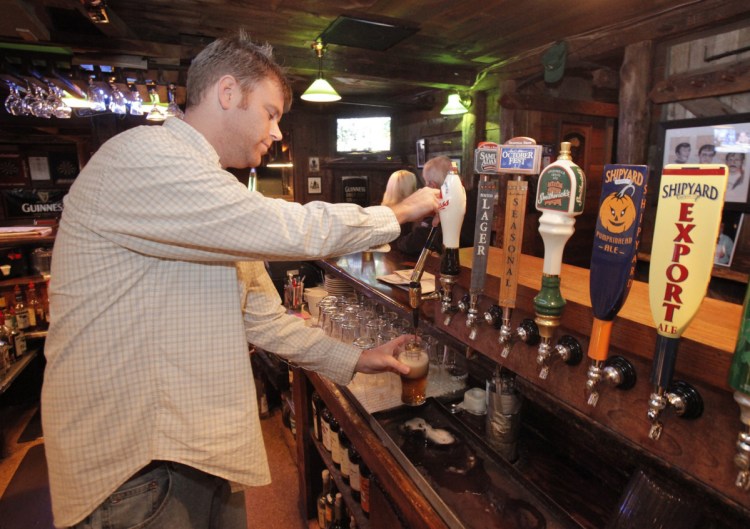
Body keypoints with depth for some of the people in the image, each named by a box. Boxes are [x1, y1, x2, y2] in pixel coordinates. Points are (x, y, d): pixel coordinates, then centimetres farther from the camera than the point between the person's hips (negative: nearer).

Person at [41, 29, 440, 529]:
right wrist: (398, 214, -11)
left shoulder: (220, 209, 12)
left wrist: (354, 359, 6)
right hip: (135, 461, -8)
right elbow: (291, 231, -27)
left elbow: (262, 316, 11)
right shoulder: (140, 156, -18)